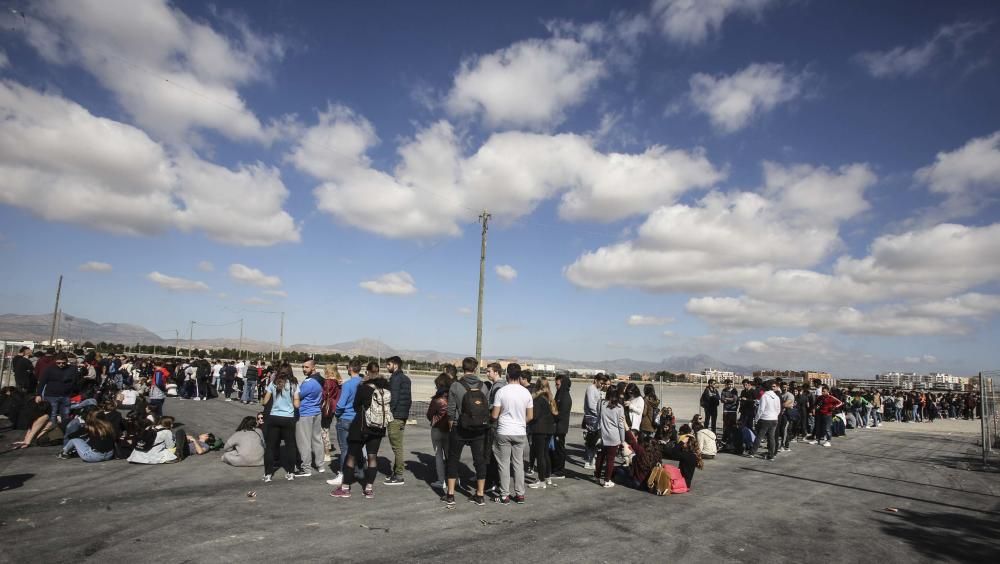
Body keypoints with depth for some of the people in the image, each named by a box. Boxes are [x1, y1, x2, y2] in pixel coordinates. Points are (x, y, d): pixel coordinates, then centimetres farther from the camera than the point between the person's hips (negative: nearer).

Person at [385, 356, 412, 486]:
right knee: (397, 446, 17)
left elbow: (394, 398, -19)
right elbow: (409, 398, 19)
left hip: (395, 416, -10)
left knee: (396, 446, -6)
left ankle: (398, 476, -3)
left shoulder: (395, 378, -12)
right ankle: (396, 471, 25)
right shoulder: (405, 378, 16)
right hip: (403, 415, 10)